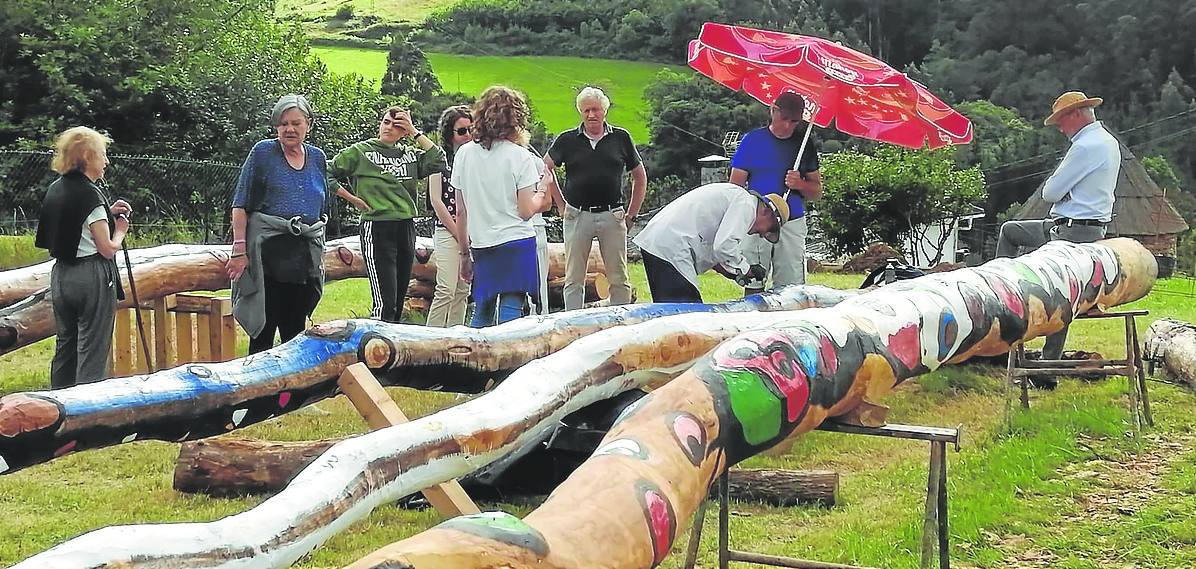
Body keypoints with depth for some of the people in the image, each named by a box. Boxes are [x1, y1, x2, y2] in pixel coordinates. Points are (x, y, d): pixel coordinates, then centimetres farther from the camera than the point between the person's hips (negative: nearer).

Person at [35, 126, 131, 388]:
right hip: (92, 278, -8)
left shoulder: (55, 189, 9)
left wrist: (108, 213, 14)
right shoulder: (89, 194, -15)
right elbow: (107, 249, -15)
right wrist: (120, 230, 4)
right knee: (92, 355, -3)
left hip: (60, 275, 8)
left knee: (64, 347, 16)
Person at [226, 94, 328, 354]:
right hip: (268, 249, -4)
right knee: (264, 326, -5)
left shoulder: (318, 158, 13)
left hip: (306, 253, 4)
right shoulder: (263, 152, 0)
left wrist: (320, 252, 18)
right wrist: (239, 248, -12)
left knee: (295, 327, 9)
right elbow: (241, 205, -4)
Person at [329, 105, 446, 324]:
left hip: (406, 229, 5)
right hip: (376, 229, -5)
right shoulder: (360, 151, 1)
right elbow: (327, 173, 1)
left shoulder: (410, 154, 12)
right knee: (384, 302, -13)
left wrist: (415, 133, -2)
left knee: (398, 300, 10)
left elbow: (438, 162, -3)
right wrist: (351, 198, -2)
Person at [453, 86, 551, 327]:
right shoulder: (519, 156, -6)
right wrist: (541, 196, 12)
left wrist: (465, 252, 17)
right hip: (516, 244, -4)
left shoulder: (464, 154, 5)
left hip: (481, 246, 4)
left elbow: (461, 212, 8)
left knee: (481, 316, 14)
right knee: (511, 315, -6)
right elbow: (525, 211, -8)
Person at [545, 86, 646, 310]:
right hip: (577, 215, 0)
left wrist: (631, 214, 9)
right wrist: (561, 205, 6)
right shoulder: (567, 140, 3)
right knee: (574, 279, 4)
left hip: (612, 215, 0)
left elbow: (640, 177, 14)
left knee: (619, 278, 3)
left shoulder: (620, 138, 5)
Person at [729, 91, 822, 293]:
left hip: (792, 223, 2)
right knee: (753, 286, -2)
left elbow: (817, 191, 15)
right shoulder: (753, 139, 4)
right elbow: (735, 185, 3)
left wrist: (800, 185, -7)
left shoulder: (805, 143, 11)